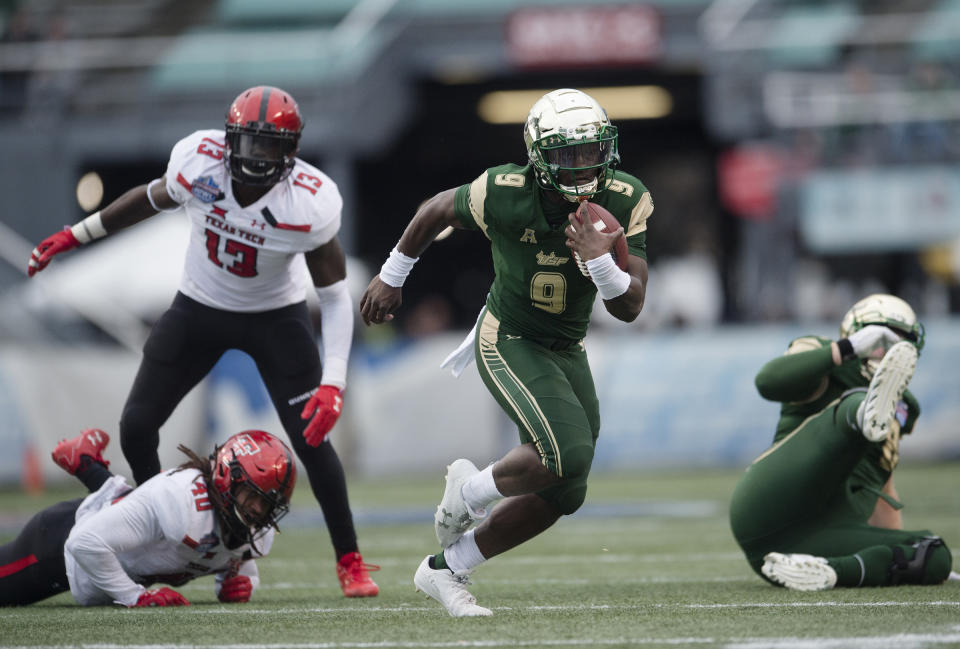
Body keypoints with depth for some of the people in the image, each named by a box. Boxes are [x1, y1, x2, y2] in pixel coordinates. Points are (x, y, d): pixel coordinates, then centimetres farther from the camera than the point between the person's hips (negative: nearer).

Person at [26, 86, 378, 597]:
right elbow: (154, 198, 0)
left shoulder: (310, 203, -30)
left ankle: (349, 561, 7)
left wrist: (332, 385, -28)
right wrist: (75, 234, 8)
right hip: (199, 308, 3)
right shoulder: (198, 161, -24)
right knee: (136, 425, -3)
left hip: (275, 318, -3)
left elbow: (335, 296, -20)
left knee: (312, 438, -11)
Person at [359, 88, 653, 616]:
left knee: (560, 494, 7)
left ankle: (445, 568, 23)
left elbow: (630, 308, -15)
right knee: (568, 454, -27)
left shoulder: (624, 203, -15)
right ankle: (469, 492, 2)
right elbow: (436, 212, -2)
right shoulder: (503, 195, -24)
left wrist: (599, 260, -35)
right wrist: (391, 277, 10)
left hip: (566, 349, 6)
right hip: (508, 341, -6)